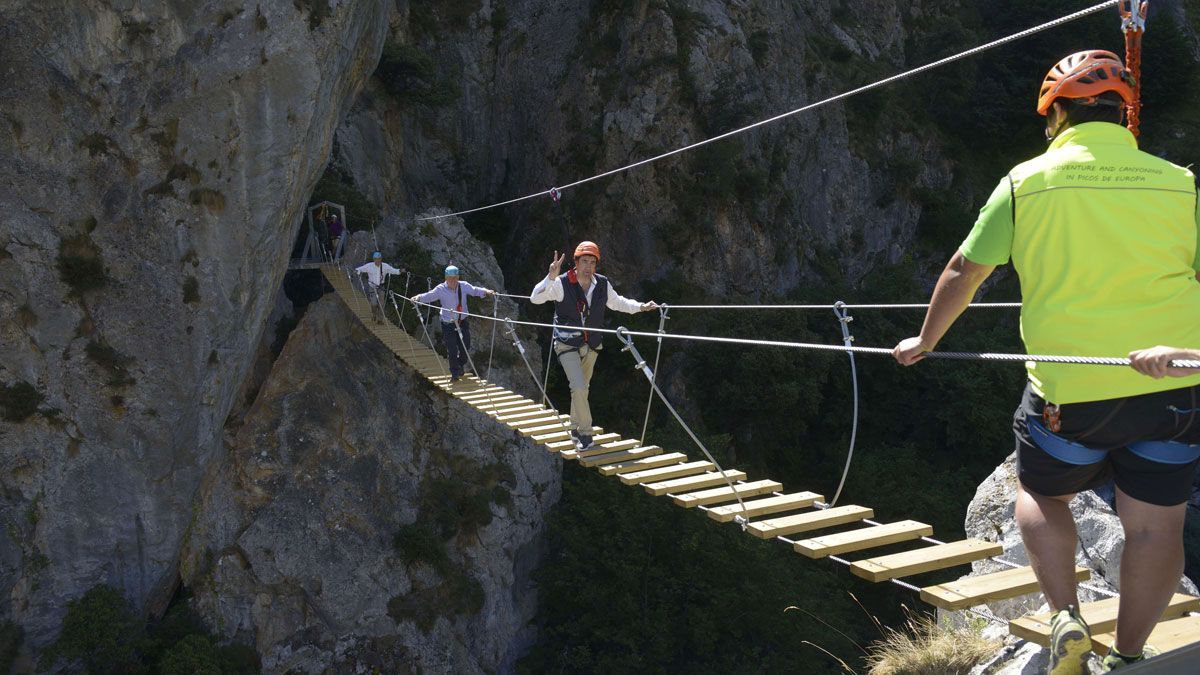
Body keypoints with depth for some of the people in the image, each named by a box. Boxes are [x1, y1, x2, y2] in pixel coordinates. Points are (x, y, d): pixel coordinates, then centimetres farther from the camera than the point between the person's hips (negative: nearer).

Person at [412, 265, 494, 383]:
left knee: (465, 347, 9)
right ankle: (455, 374, 14)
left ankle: (460, 366, 39)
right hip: (448, 324, -3)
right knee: (452, 350, -6)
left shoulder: (464, 286, -2)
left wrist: (486, 291, -19)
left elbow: (475, 290, -2)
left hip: (463, 322, 3)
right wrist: (419, 297, -34)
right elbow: (429, 296, -16)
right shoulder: (441, 289, -10)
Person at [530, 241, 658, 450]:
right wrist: (551, 277, -38)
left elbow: (617, 302, 14)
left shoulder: (602, 284, -4)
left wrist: (640, 307, 4)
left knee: (582, 389, 17)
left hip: (591, 345, 5)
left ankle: (576, 429, 35)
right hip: (568, 345, -5)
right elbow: (535, 298, -25)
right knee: (579, 388, -18)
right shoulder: (562, 284, -17)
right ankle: (585, 432, -4)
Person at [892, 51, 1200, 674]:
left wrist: (925, 341, 18)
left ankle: (1066, 618, 8)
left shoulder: (1026, 182, -1)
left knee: (1042, 493, 21)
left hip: (1071, 387, -2)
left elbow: (964, 272, 5)